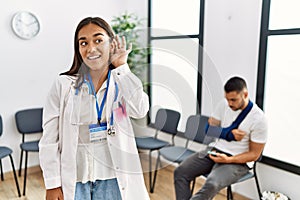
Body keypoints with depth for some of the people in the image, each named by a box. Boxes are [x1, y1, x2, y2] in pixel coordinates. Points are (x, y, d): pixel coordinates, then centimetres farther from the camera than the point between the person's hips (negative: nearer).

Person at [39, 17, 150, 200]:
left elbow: (140, 110, -22)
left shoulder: (122, 83, -1)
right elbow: (49, 139, -3)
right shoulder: (64, 85, -5)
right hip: (73, 180, 0)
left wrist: (121, 66, -14)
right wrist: (52, 185, -3)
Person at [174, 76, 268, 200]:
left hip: (238, 161, -5)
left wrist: (228, 160, -23)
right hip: (214, 150, 5)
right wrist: (229, 133, -14)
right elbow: (209, 128, 5)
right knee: (180, 172, -13)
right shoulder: (224, 104, -1)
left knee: (212, 184, -33)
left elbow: (254, 154, -9)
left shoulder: (258, 118, -14)